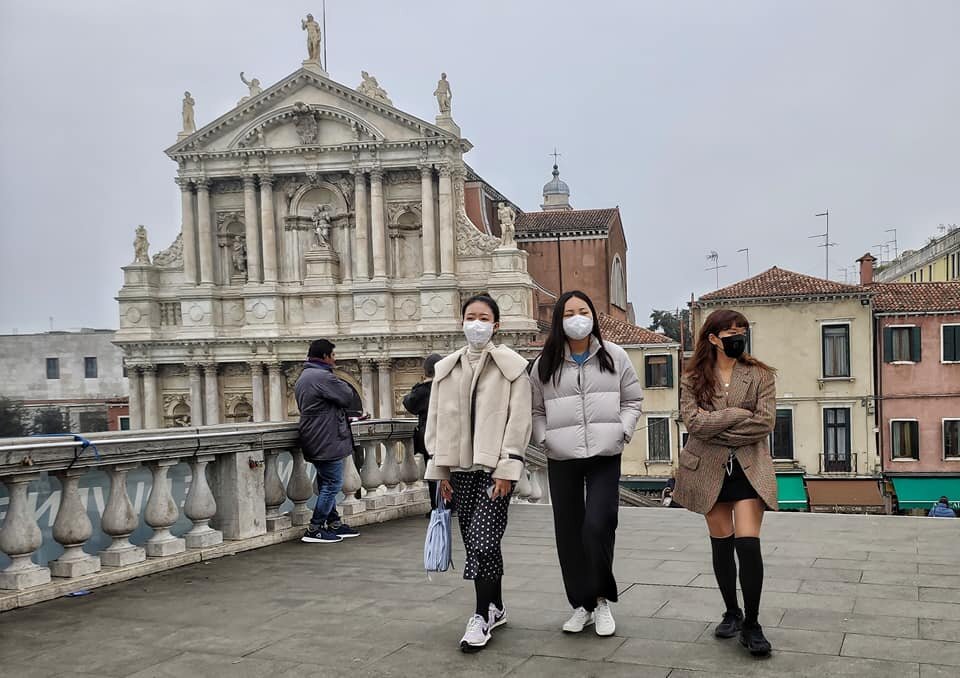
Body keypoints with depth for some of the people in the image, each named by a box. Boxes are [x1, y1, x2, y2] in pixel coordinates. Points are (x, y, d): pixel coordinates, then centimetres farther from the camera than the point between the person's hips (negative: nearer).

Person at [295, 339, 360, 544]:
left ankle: (334, 524, 24)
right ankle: (314, 530, -4)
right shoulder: (323, 377, -18)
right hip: (327, 440, -11)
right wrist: (344, 385, 7)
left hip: (315, 441, 11)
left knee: (326, 484, 16)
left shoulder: (303, 377, 17)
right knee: (333, 483, -6)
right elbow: (348, 398, -15)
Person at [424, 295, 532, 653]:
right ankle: (495, 607, 23)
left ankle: (483, 614, 2)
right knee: (475, 541, 8)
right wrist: (440, 470, 8)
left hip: (495, 467, -4)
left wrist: (507, 468, -13)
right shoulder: (446, 368, 11)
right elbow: (436, 420, 12)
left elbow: (519, 420, -7)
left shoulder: (512, 365, -1)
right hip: (461, 466, 5)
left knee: (483, 540, -10)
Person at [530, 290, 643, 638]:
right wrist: (544, 438, -3)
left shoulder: (614, 356, 4)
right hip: (562, 459, 2)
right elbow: (536, 410, 12)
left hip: (605, 457, -2)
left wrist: (621, 432, -4)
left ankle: (602, 599, 7)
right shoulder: (545, 364, 5)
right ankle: (582, 604, 20)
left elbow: (632, 400, 9)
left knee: (598, 526, -14)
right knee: (569, 533, 5)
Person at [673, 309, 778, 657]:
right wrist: (738, 414, -14)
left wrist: (717, 428, -13)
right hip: (710, 470, 1)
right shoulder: (693, 379, 1)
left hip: (749, 468, -1)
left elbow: (765, 423, -11)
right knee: (721, 543, 9)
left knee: (748, 542, -12)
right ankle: (732, 613, 27)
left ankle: (751, 624, -1)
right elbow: (693, 421, -13)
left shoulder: (760, 375, 1)